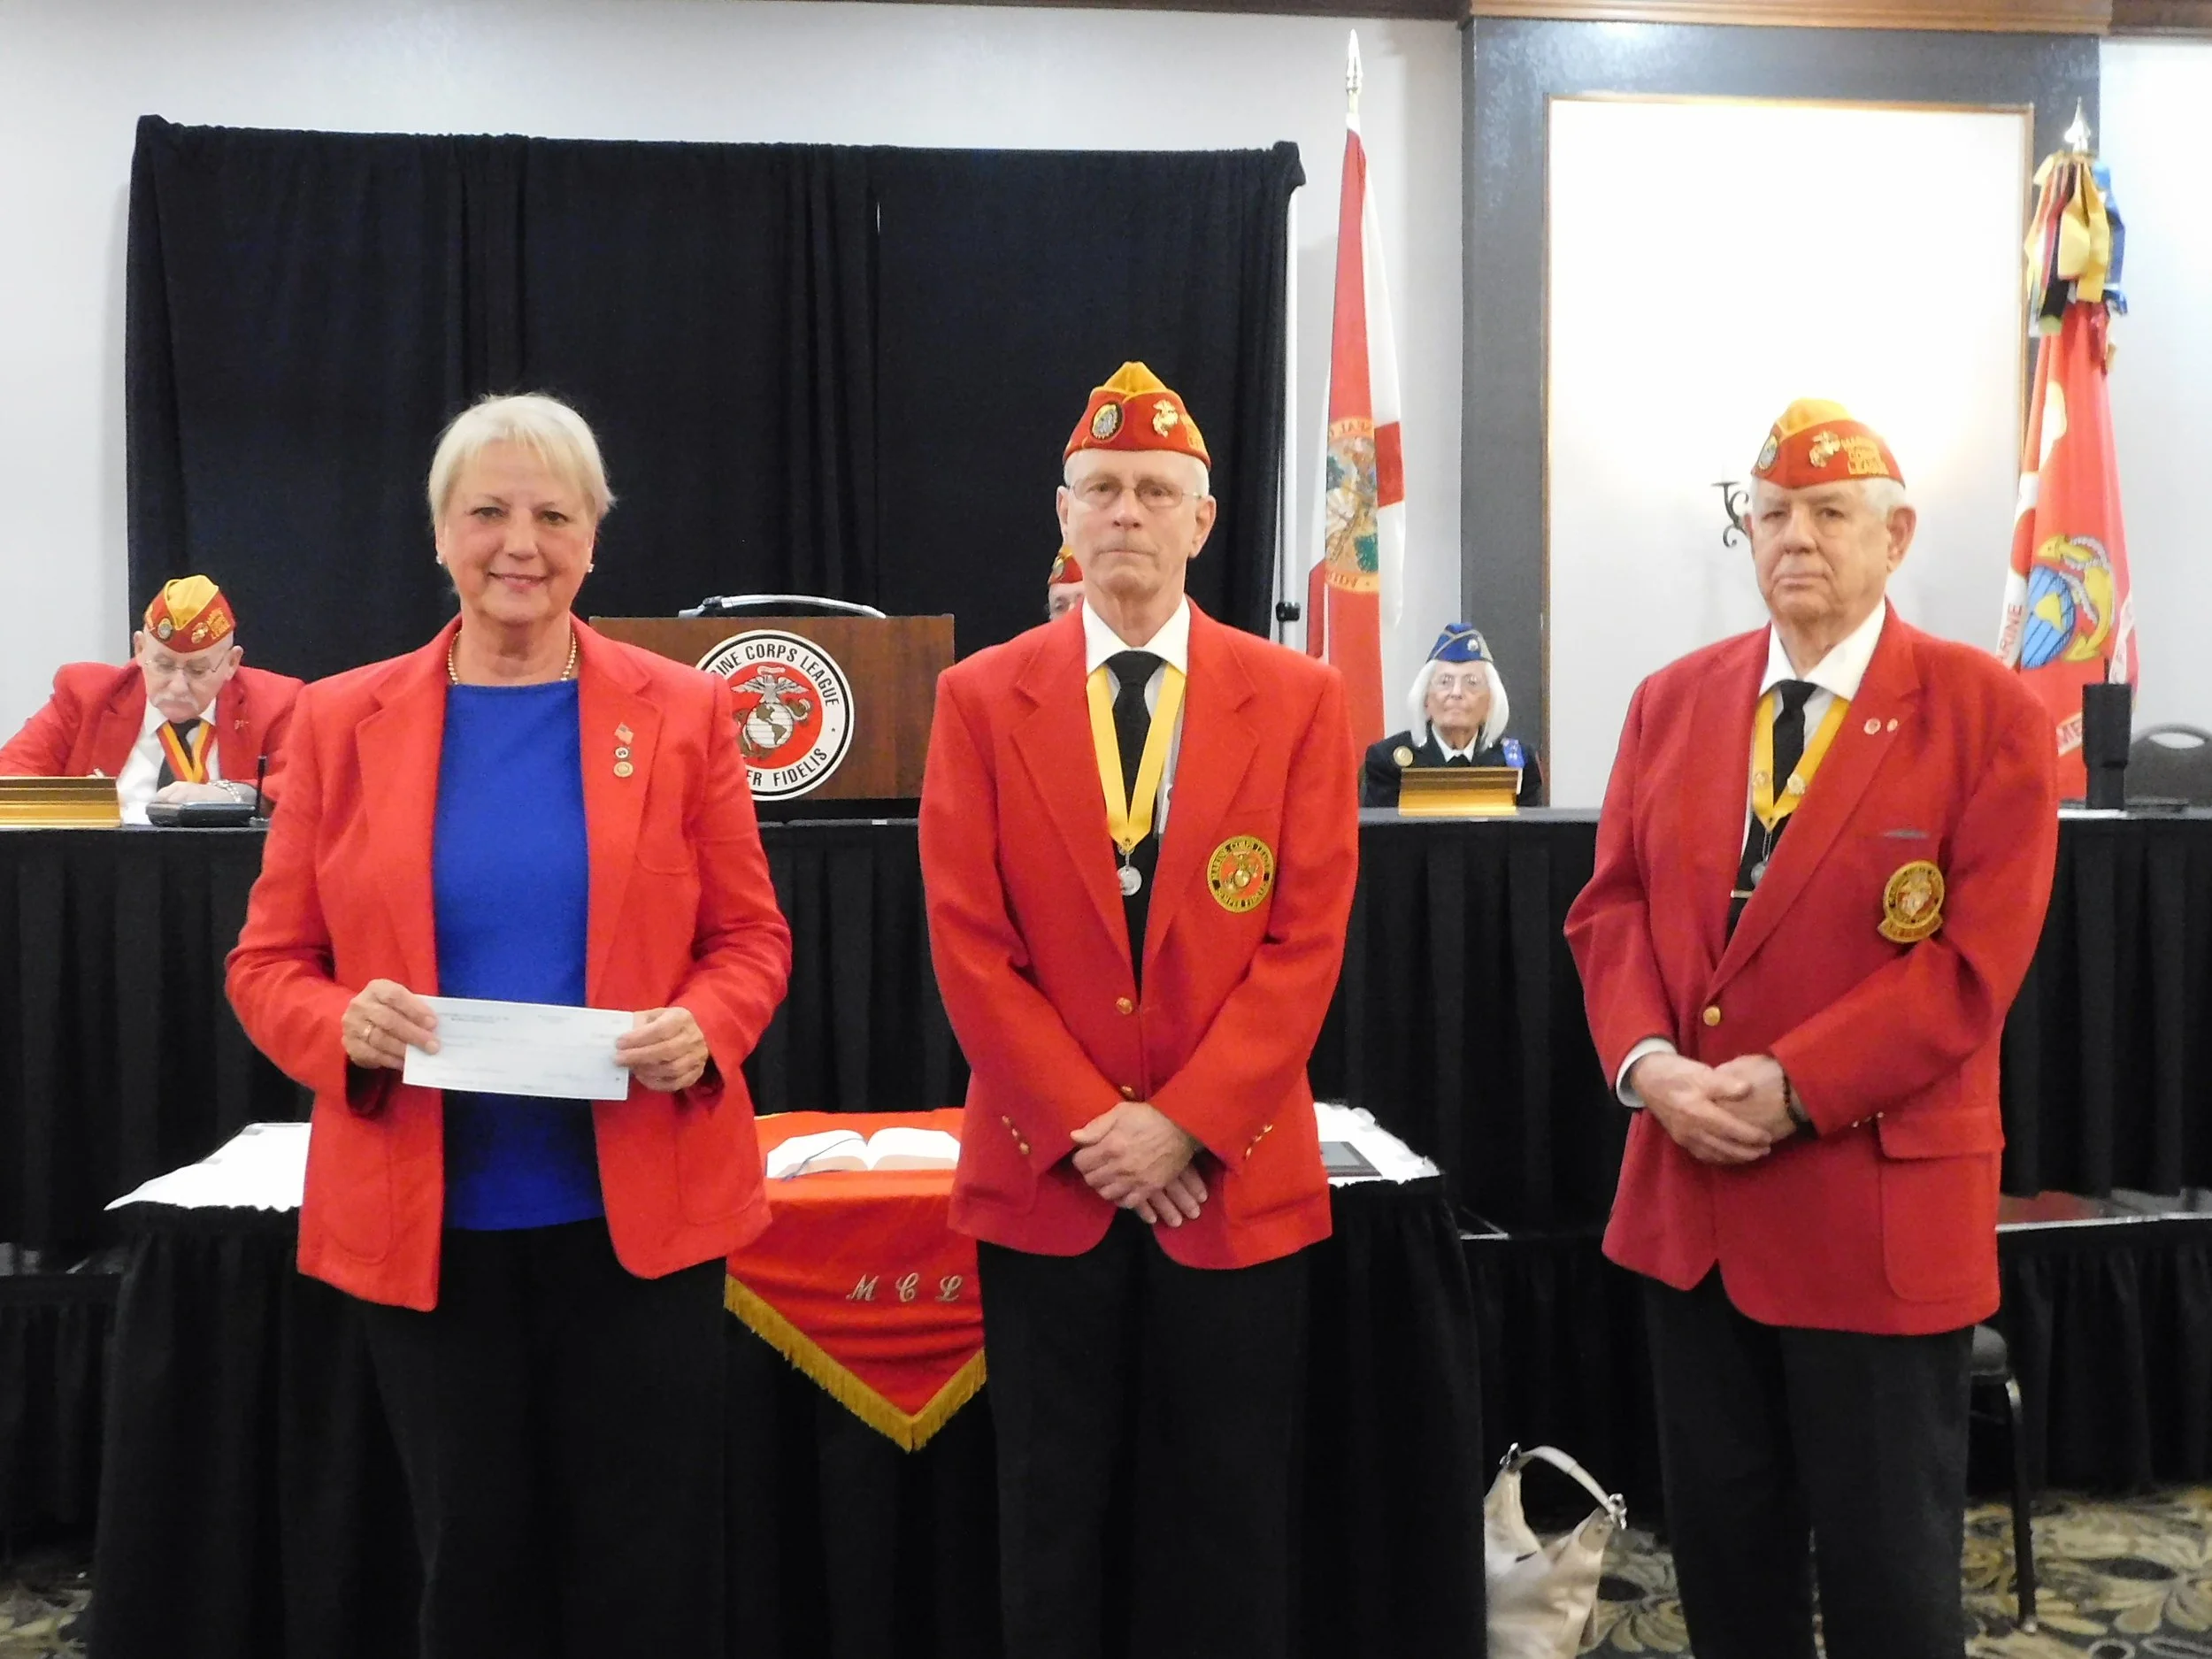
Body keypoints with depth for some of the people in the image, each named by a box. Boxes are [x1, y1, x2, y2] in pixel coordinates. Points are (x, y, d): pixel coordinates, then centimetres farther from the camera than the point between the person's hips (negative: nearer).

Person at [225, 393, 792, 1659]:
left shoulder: (680, 711, 0)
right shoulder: (344, 718, 2)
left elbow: (753, 938, 5)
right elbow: (268, 963, 5)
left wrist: (704, 1029, -16)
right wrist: (343, 1024, -16)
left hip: (641, 1210, -1)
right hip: (426, 1218, 1)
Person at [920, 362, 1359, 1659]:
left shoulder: (1299, 698, 1)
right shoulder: (981, 698, 2)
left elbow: (1308, 940, -5)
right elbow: (968, 943, -3)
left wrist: (1184, 1124, -13)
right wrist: (1088, 1130, -10)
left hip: (1235, 1178, 0)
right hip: (1045, 1179, 1)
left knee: (1229, 1533, 11)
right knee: (1056, 1522, 12)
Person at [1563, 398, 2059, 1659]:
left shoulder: (1990, 713, -5)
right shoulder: (1673, 701, 9)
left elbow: (1977, 958, -12)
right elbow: (1614, 908, 7)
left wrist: (1791, 1086, -19)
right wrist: (1647, 1062, -11)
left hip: (1878, 1199, -4)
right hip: (1688, 1190, 4)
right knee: (1721, 1541, 16)